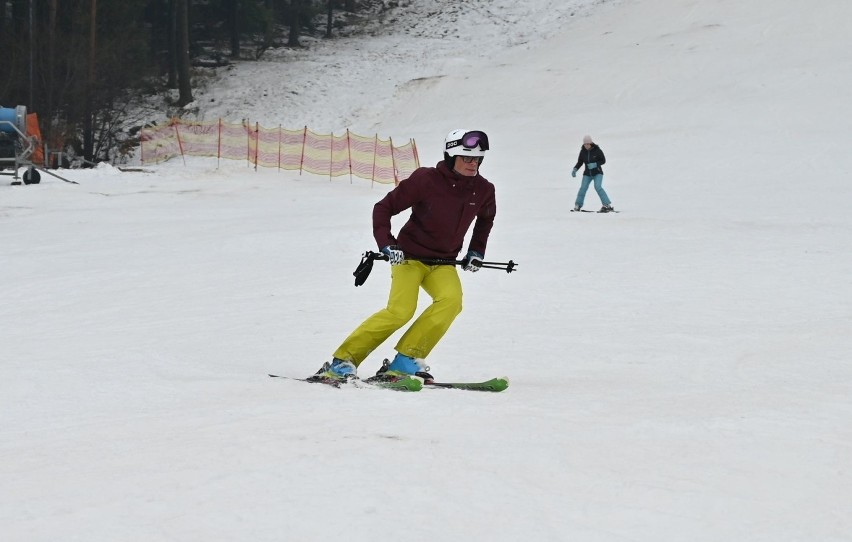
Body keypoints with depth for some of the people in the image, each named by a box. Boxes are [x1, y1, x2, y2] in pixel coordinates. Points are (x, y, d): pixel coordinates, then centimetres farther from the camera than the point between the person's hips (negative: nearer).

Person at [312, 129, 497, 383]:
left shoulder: (483, 190, -2)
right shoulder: (426, 180, -16)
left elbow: (486, 219, 24)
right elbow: (383, 208, -8)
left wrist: (477, 251, 15)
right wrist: (387, 244, -18)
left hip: (443, 263, 5)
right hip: (409, 256, -5)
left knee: (451, 299, -27)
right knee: (401, 309, -25)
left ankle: (406, 361, -22)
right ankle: (343, 360, -15)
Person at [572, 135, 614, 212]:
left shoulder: (597, 150, -12)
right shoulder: (583, 151, -2)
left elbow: (603, 160, -6)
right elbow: (579, 162, 6)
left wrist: (595, 164, -22)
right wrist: (575, 169, -11)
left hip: (597, 173, -3)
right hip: (587, 173, 3)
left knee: (598, 187, -21)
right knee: (583, 188, -10)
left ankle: (608, 205, -20)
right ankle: (577, 205, 5)